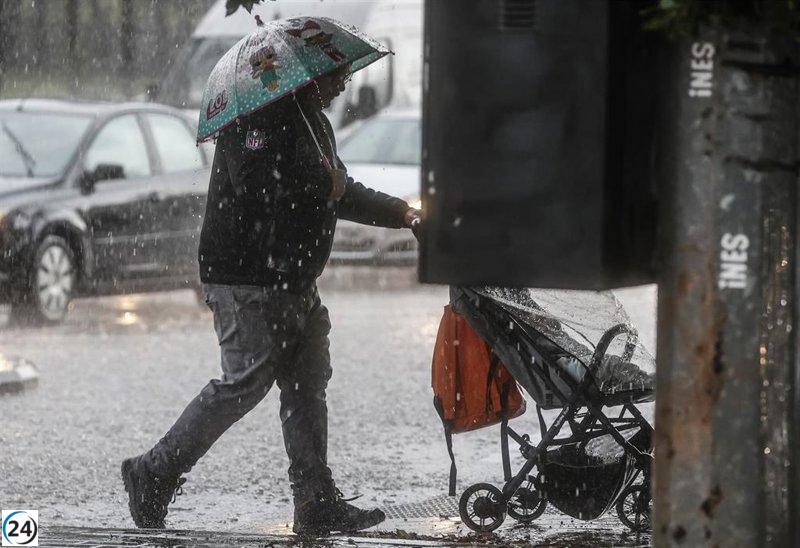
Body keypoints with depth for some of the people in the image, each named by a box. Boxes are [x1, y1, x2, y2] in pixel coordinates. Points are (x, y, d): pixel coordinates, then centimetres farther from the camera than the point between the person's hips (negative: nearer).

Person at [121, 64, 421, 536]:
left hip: (296, 284, 10)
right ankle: (154, 474, -1)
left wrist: (401, 213, 25)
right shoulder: (257, 119, -14)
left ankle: (317, 502, 7)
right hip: (249, 283, -10)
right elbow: (257, 187, -28)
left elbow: (339, 191, 31)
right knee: (245, 383, -10)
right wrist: (323, 186, -19)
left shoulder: (314, 120, 20)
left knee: (308, 385, 6)